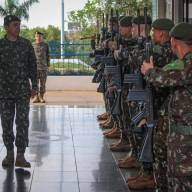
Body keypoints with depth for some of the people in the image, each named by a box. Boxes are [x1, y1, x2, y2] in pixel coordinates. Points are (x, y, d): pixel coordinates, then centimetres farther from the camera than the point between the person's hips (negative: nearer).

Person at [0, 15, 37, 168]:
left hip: (23, 90, 0)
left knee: (23, 122, -5)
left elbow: (32, 66, 6)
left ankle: (20, 156, -2)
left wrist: (34, 86, 2)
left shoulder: (26, 44, 3)